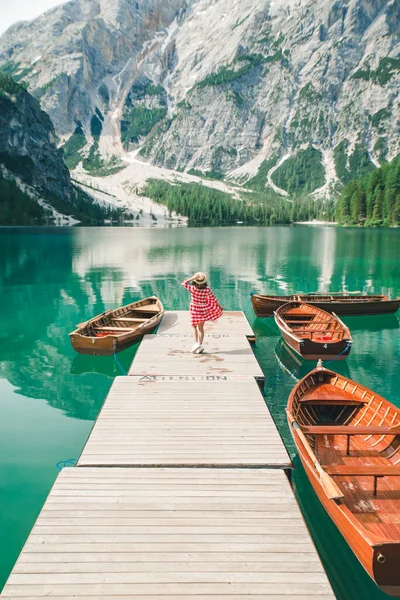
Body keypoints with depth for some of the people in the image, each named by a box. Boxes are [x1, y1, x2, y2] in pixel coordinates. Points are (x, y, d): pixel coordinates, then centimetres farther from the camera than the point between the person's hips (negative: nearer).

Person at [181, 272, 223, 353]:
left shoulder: (193, 288, -19)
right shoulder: (207, 289, -11)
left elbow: (183, 283, -7)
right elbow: (213, 298, 2)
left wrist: (192, 278, -15)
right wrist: (219, 306, 17)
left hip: (194, 310, -2)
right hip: (203, 310, 2)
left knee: (194, 327, 14)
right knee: (201, 328, 15)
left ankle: (196, 343, -2)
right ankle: (200, 345, 18)